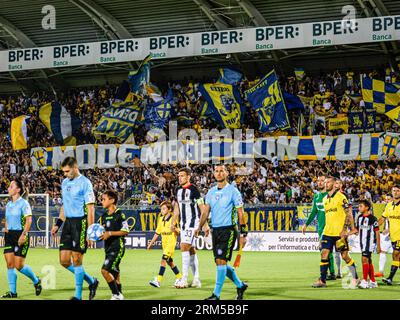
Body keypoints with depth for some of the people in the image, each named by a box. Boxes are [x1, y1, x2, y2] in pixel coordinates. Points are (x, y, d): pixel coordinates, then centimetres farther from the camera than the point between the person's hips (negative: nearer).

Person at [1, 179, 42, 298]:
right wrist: (6, 231, 10)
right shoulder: (8, 205, 13)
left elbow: (29, 220, -15)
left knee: (19, 265, -8)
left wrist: (24, 234, -22)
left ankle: (36, 281, 16)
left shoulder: (23, 203, -8)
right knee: (10, 264, -2)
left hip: (20, 235, -7)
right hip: (9, 235, 7)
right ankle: (12, 292, 2)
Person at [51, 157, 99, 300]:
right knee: (64, 260, 4)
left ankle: (78, 296, 6)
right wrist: (58, 224, 18)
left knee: (77, 260, -5)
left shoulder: (85, 183, -9)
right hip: (68, 222, 7)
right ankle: (91, 281, 21)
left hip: (80, 222, -7)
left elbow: (90, 209, -11)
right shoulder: (64, 183, 13)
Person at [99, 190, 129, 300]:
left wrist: (110, 233, -17)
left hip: (117, 246, -8)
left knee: (105, 270, -17)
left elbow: (125, 231, -12)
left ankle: (116, 295, -9)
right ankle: (119, 295, 23)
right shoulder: (104, 216, 13)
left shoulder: (119, 214, -9)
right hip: (108, 247, 8)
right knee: (114, 272, 13)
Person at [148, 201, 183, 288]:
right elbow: (157, 233, 16)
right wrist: (151, 243, 16)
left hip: (171, 242, -8)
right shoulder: (161, 219, 11)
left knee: (163, 260, -16)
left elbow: (178, 232, -9)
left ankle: (158, 280, -21)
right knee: (170, 262, 15)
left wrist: (175, 229, -32)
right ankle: (179, 277, 32)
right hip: (164, 243, 8)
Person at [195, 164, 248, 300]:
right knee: (220, 263, 8)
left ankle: (216, 294, -11)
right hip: (215, 230, 6)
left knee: (221, 261, -13)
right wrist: (199, 227, -2)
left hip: (229, 230, -6)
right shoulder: (211, 192, 12)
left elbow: (240, 213, -5)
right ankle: (240, 285, 26)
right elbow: (206, 211, 12)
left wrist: (243, 234, -8)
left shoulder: (233, 191, -5)